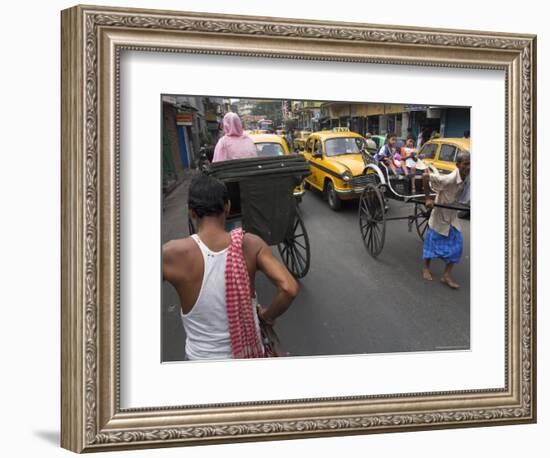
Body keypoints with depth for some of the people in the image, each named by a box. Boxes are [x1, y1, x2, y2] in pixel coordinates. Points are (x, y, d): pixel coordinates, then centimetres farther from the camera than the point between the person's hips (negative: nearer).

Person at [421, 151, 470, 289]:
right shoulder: (449, 179, -33)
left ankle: (446, 275, 12)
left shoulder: (466, 176, -10)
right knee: (432, 243, 11)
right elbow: (425, 176, -34)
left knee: (456, 244, 2)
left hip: (452, 216, 6)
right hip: (440, 216, -6)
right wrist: (428, 198, -30)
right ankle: (426, 268, 34)